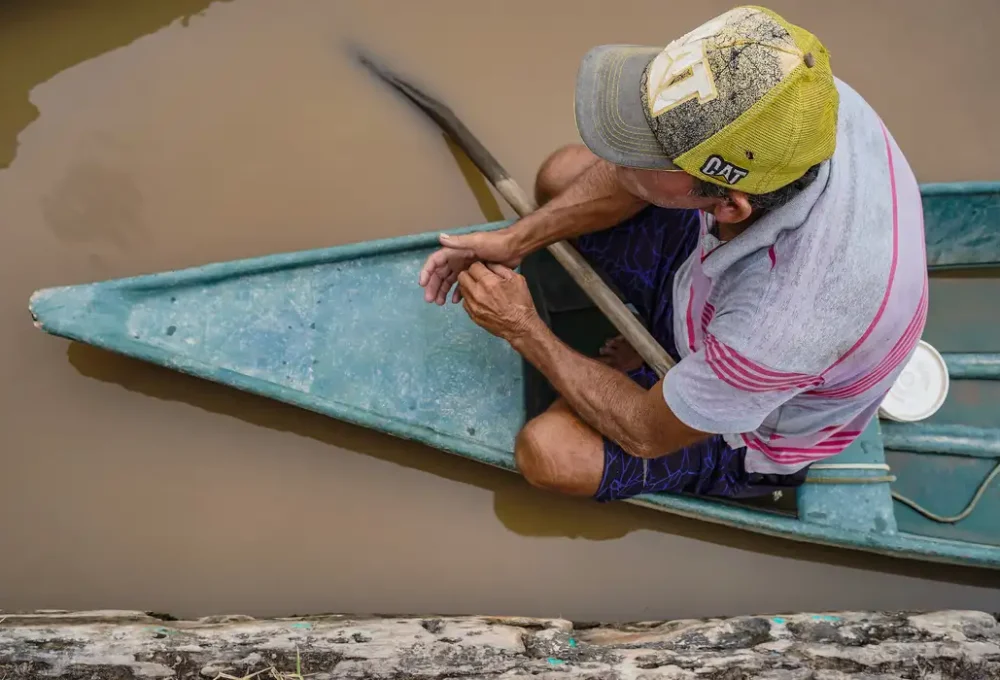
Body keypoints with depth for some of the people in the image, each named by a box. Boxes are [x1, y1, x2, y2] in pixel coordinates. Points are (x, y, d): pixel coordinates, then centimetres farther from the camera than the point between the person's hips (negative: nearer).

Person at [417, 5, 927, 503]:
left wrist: (524, 330, -16)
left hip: (753, 433, -5)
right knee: (561, 175, 1)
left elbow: (647, 433, -25)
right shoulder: (786, 96, -31)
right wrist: (515, 240, -12)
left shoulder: (783, 329, -47)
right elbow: (630, 179, -9)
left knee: (548, 453, -22)